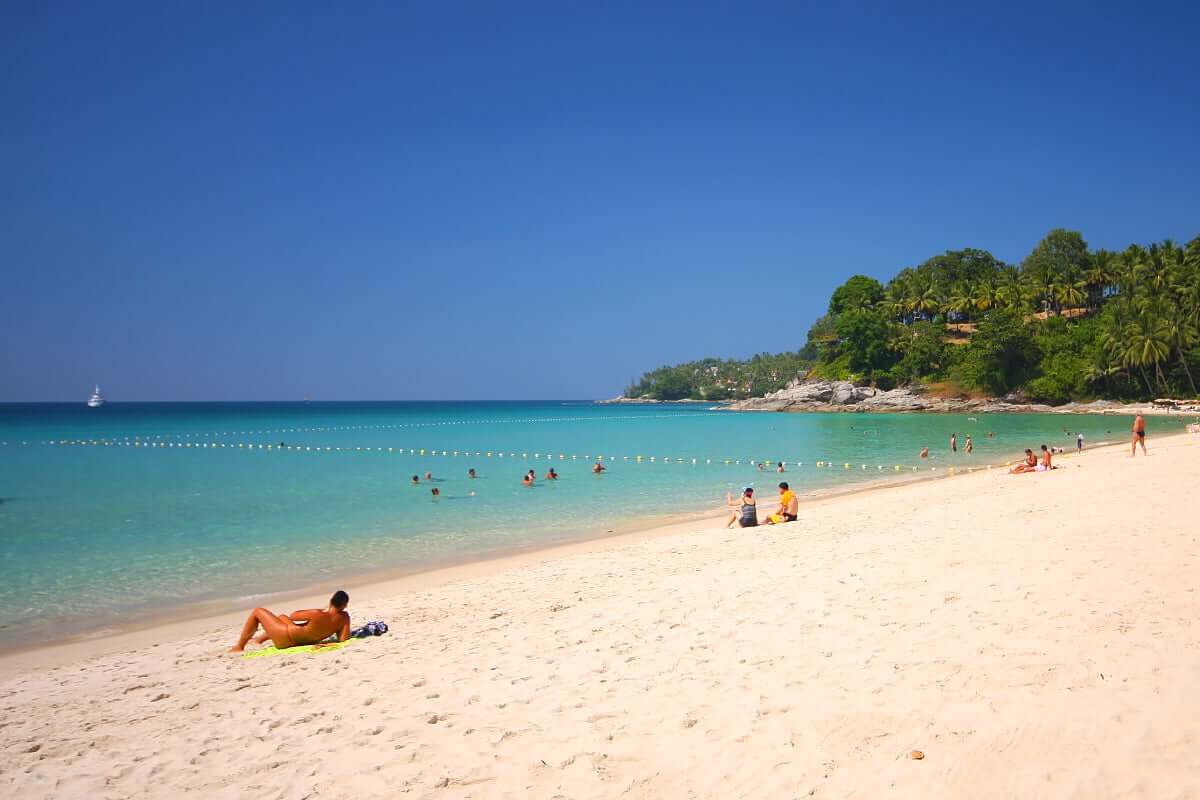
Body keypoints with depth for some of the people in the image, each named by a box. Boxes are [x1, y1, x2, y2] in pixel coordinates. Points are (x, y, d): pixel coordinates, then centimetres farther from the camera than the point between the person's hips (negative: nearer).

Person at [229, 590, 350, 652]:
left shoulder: (317, 614, -35)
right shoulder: (344, 618, -23)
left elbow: (293, 616, -17)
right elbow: (343, 639, -18)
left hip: (284, 639, -7)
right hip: (304, 641, 7)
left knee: (257, 611, 12)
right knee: (282, 616, 34)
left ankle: (239, 647, 25)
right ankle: (259, 640, 54)